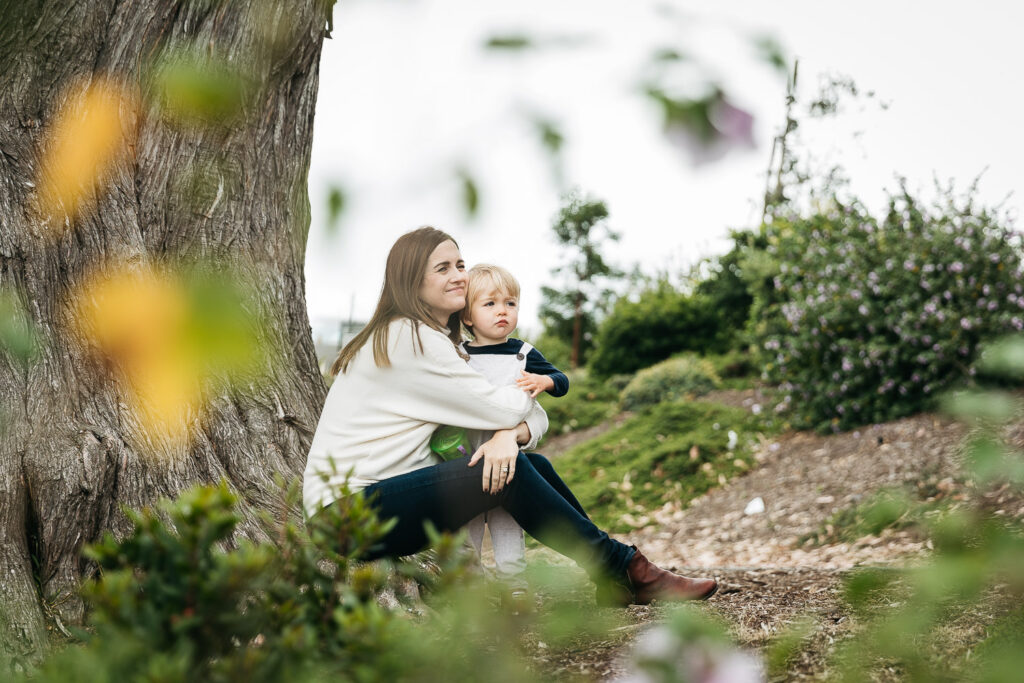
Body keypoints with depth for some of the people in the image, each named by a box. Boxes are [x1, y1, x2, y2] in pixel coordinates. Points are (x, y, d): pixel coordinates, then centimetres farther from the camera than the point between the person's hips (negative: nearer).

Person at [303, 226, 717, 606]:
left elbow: (534, 417, 5)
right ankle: (622, 570, -12)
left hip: (391, 488, 9)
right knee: (511, 473, -23)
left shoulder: (442, 340, 15)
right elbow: (500, 406, -18)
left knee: (533, 464, 0)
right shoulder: (408, 339, -16)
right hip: (348, 509, -9)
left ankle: (615, 576, 1)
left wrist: (511, 433, -19)